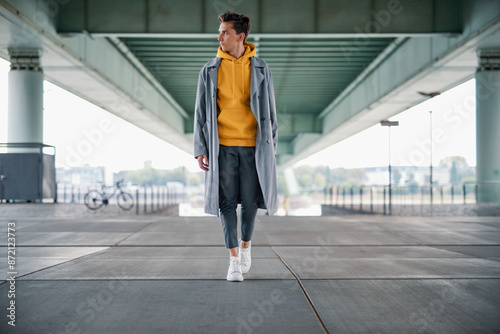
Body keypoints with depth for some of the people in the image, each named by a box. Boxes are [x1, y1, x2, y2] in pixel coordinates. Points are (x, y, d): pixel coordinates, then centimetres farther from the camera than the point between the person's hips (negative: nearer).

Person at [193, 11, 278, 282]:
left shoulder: (260, 69, 5)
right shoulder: (210, 70, 4)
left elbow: (269, 109, 8)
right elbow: (201, 112, 6)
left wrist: (271, 146, 5)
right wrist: (200, 148, 0)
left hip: (252, 145, 0)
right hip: (223, 146, 0)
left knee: (250, 200, 3)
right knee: (227, 202, -1)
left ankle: (245, 245, 30)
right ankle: (234, 260, 7)